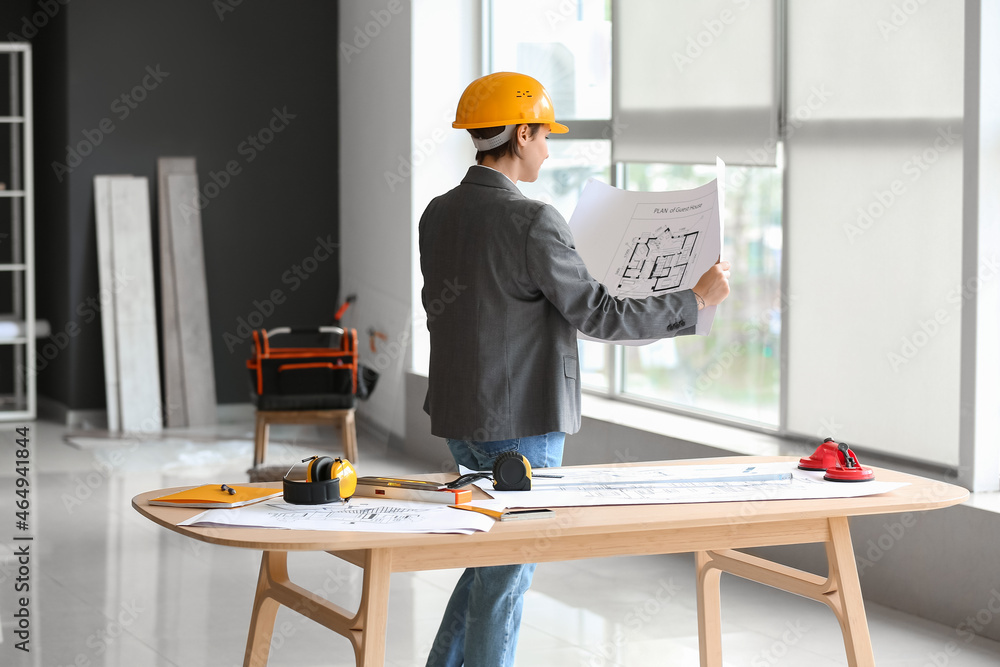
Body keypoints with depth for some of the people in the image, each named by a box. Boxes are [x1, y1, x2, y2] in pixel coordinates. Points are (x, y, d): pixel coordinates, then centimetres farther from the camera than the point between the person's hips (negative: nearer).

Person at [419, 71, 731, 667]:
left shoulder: (438, 215, 6)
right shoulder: (531, 221, -18)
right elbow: (600, 316, -16)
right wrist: (697, 300, -5)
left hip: (460, 417, 8)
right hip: (522, 423, -8)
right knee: (506, 576, 3)